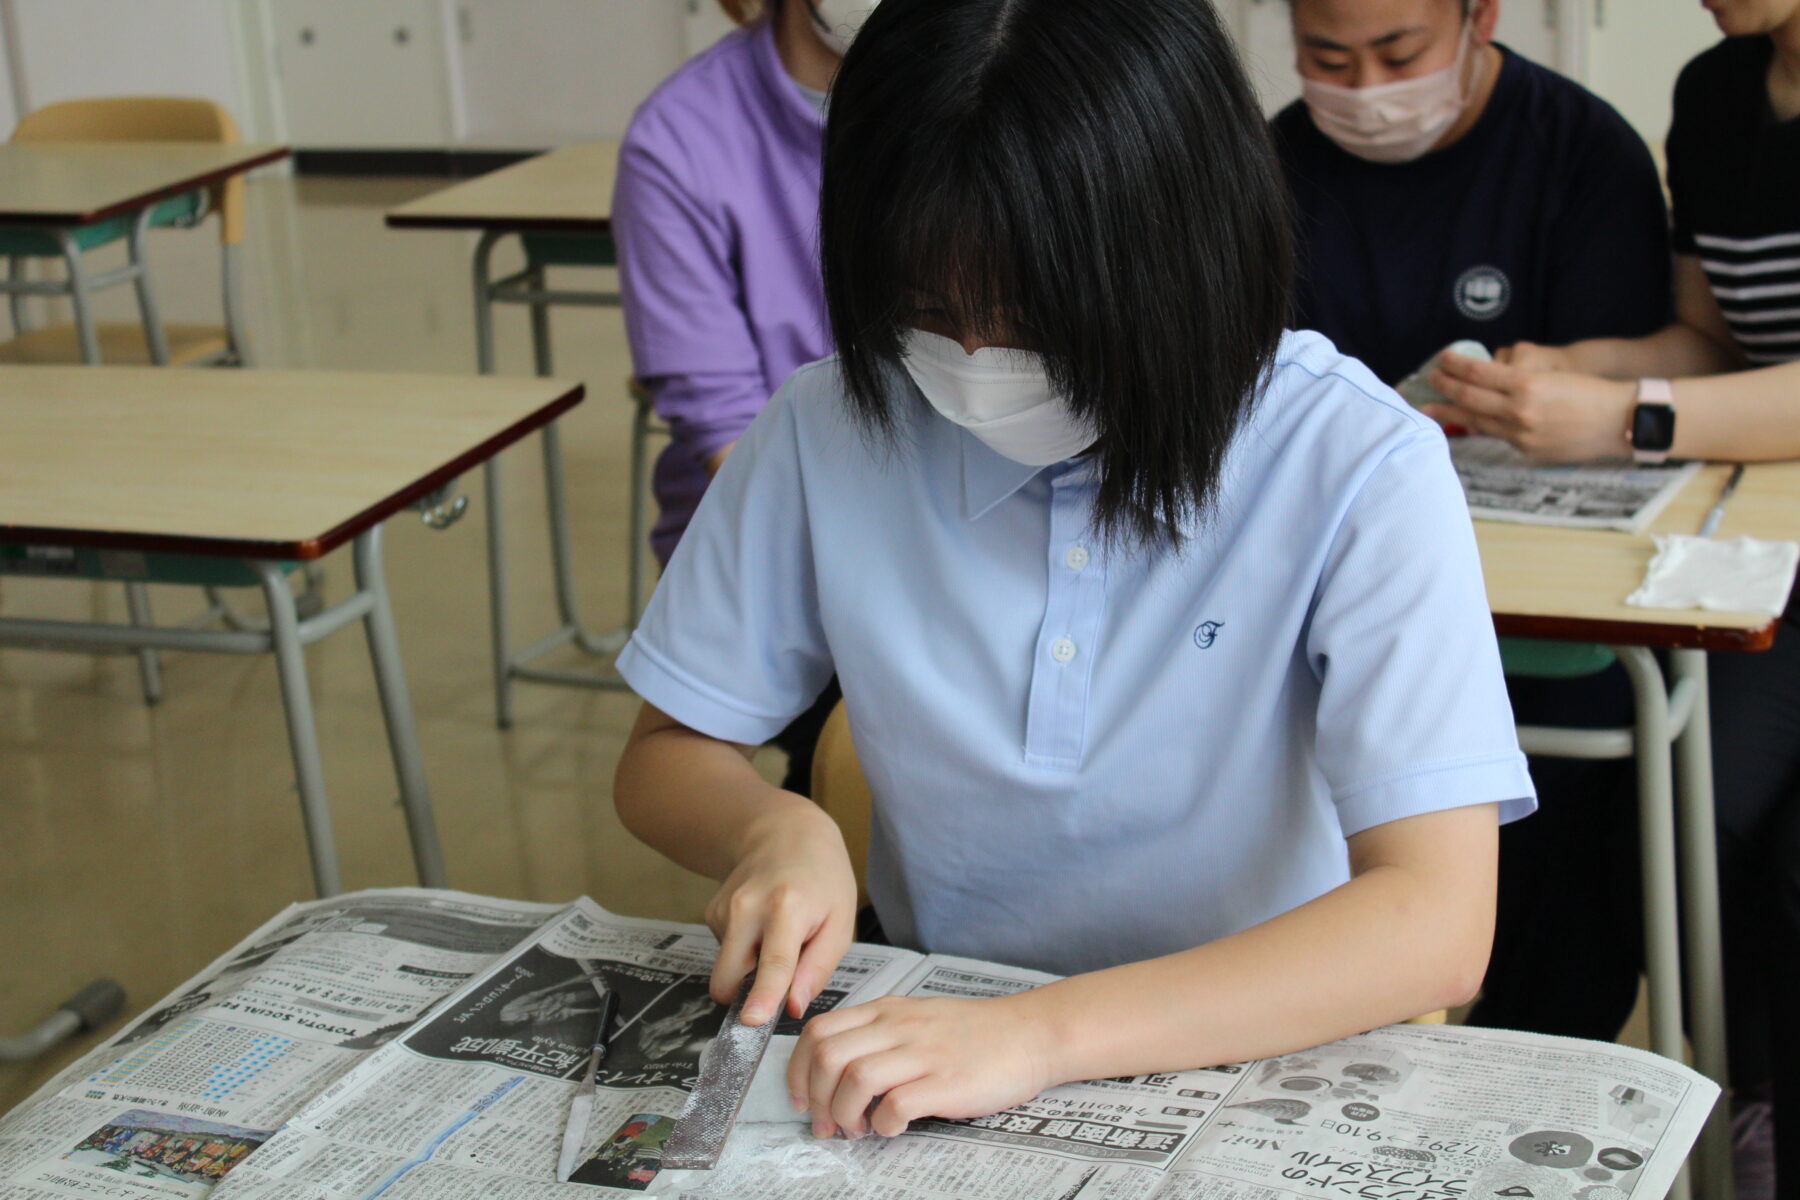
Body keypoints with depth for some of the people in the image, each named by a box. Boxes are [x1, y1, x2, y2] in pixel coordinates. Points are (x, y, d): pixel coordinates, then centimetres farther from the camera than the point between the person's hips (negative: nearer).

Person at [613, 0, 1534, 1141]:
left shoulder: (1357, 471, -16)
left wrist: (1041, 1032, -34)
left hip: (1260, 1059, -1)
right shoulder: (834, 428, -5)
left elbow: (1438, 925, -23)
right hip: (932, 1037, 2)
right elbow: (665, 758, 7)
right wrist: (774, 826, -17)